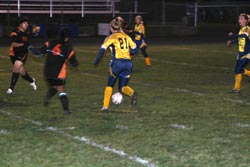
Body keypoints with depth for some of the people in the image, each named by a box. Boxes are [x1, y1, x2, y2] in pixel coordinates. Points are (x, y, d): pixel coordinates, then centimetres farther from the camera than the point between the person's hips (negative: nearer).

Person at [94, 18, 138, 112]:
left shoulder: (111, 38, 1)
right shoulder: (126, 37, 12)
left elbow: (102, 50, -7)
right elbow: (134, 50, 8)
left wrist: (96, 62, 0)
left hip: (117, 62, -3)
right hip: (128, 63, 3)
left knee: (109, 85, 14)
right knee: (122, 87, 12)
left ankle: (105, 106, 8)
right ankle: (132, 93, -20)